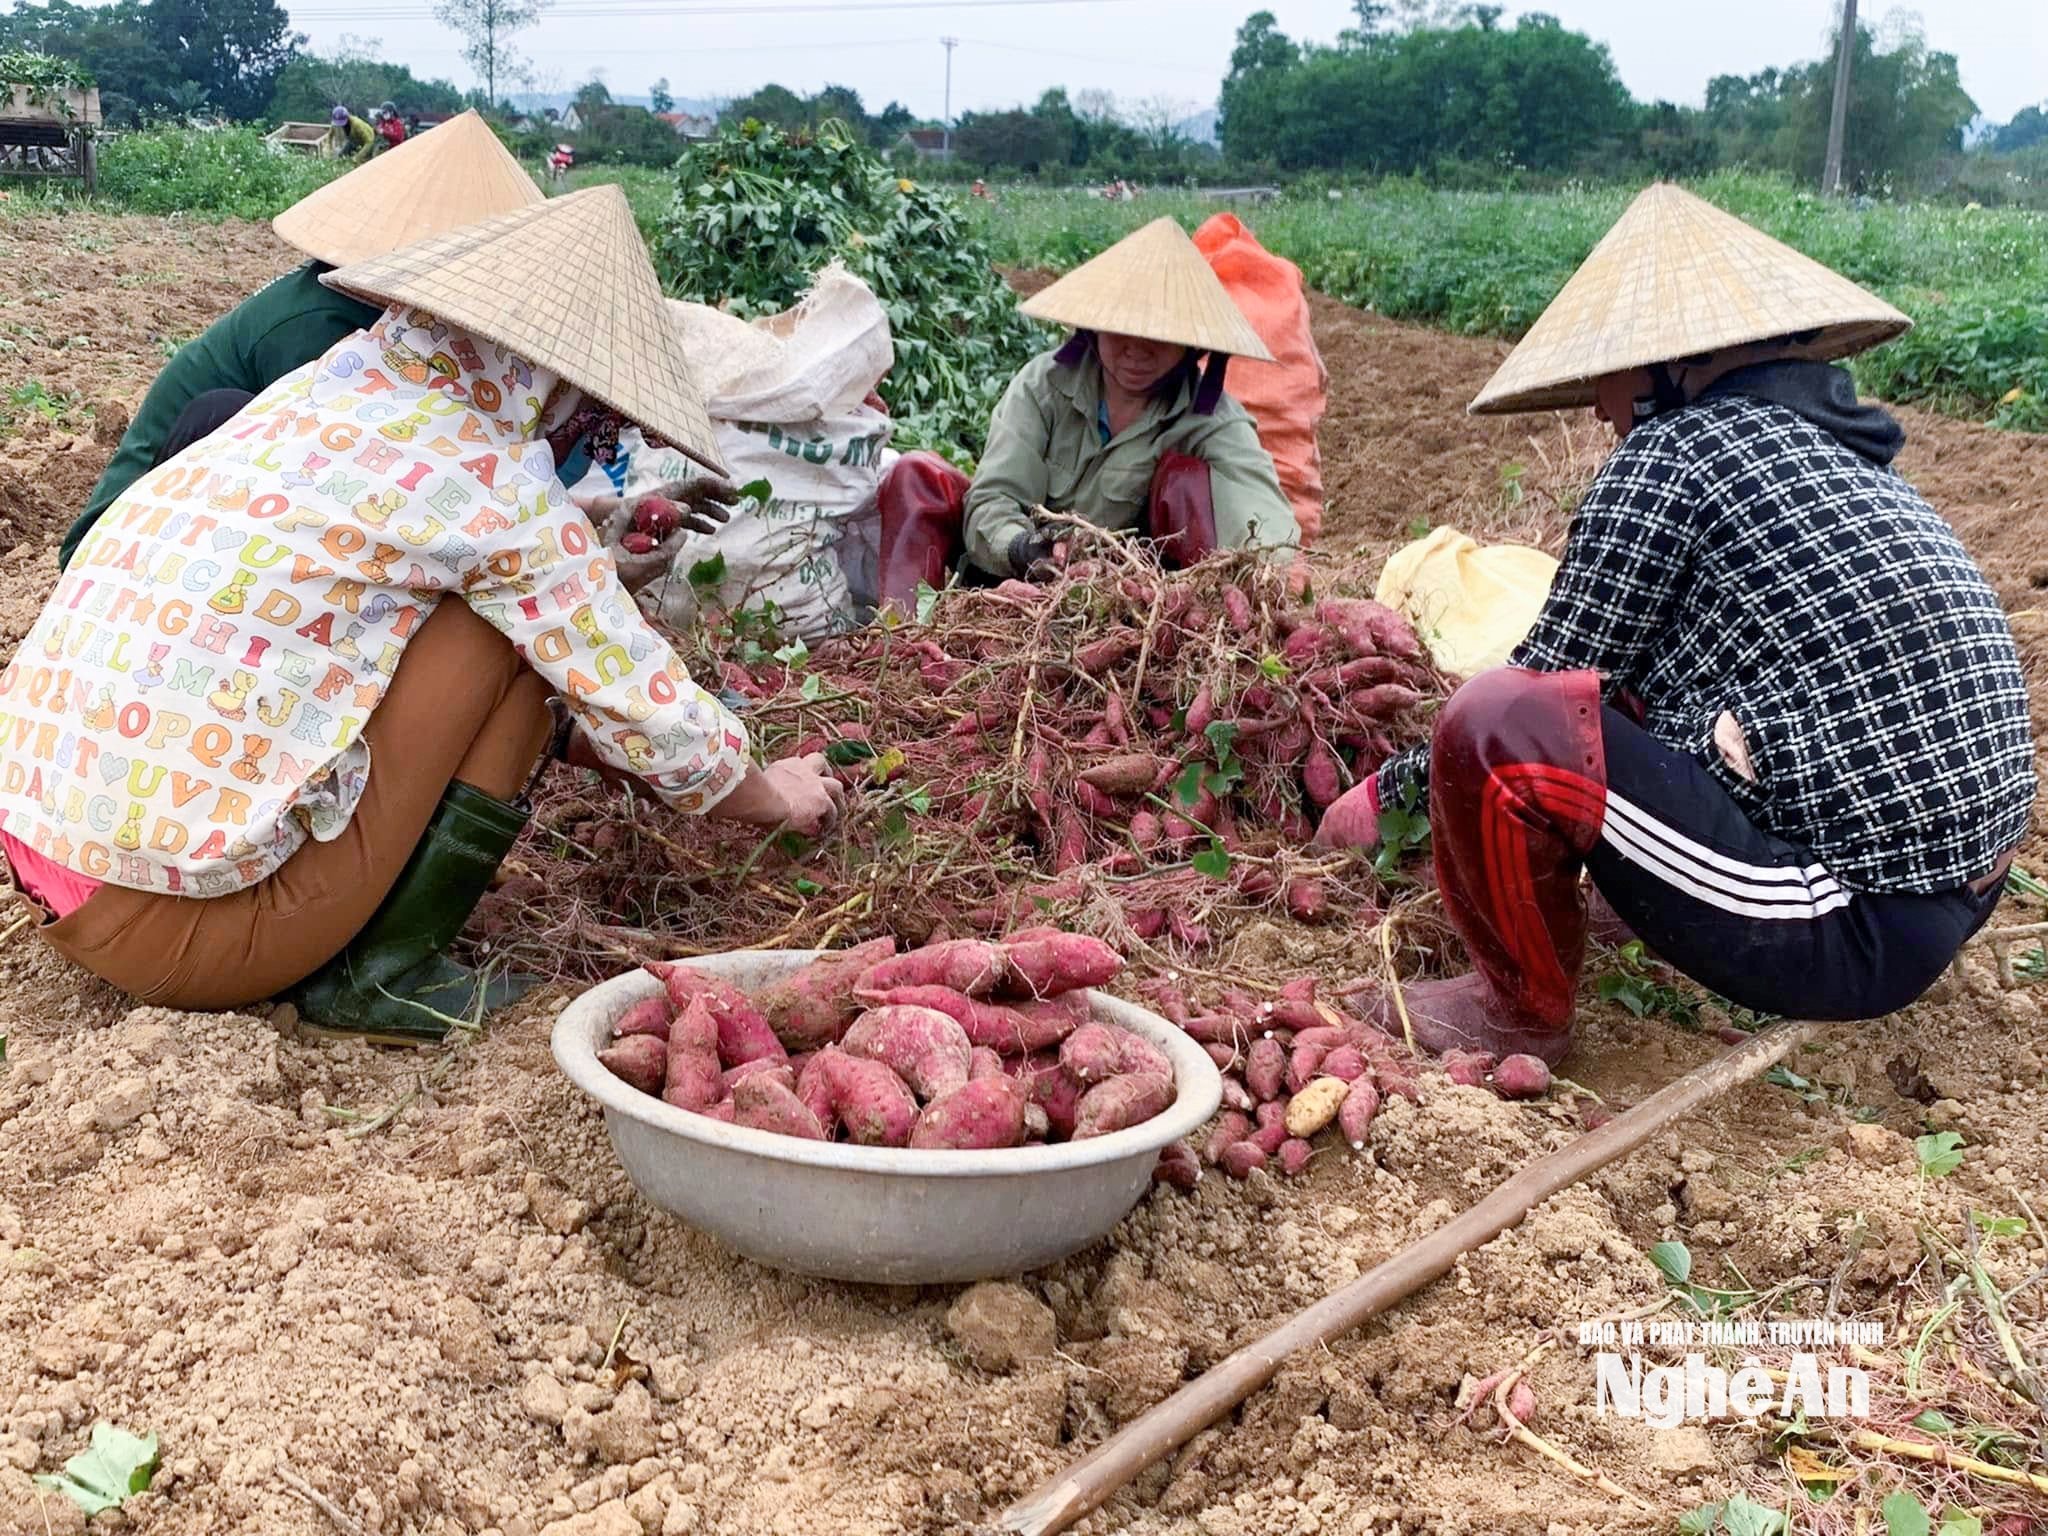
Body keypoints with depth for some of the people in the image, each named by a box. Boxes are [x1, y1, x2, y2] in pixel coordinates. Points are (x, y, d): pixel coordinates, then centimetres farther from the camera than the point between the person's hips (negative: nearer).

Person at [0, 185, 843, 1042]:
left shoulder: (321, 389, 11)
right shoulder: (492, 487, -11)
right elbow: (644, 711, -1)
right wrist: (775, 795, 17)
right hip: (174, 922, -8)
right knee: (505, 631, -2)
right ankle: (385, 975, 0)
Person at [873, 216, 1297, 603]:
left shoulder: (1210, 419, -11)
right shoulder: (1044, 383, -7)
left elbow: (1258, 501, -30)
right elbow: (991, 500, -15)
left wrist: (1270, 556, -55)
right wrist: (1019, 549, -39)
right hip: (1014, 571, 2)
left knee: (1187, 477, -22)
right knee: (917, 474, -18)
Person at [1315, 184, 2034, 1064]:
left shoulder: (1669, 455, -9)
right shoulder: (1840, 451, 15)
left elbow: (1545, 685, -5)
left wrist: (1392, 792, 10)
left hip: (1846, 928, -9)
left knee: (1492, 725, -15)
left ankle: (1523, 1012, 5)